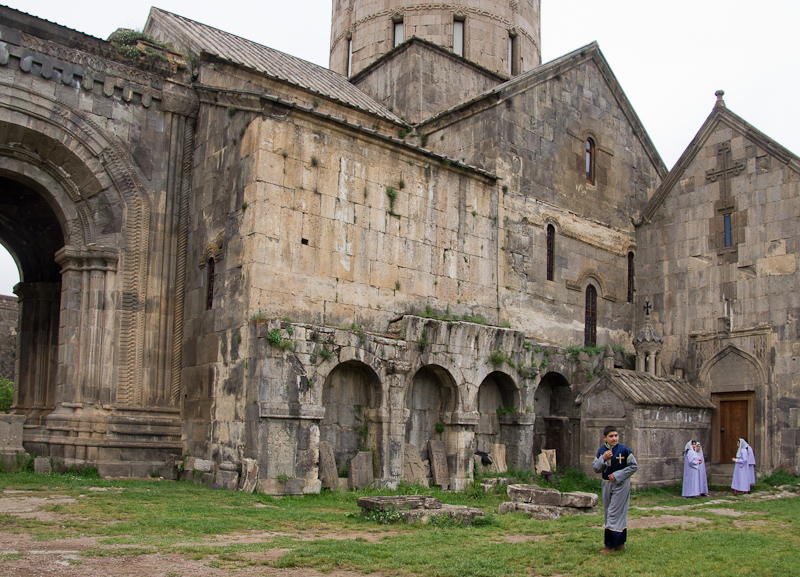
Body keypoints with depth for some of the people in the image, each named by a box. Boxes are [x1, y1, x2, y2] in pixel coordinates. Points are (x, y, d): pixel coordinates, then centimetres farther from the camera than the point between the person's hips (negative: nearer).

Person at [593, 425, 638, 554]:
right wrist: (603, 459, -17)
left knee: (615, 514, -7)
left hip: (620, 485, -6)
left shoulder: (623, 450, -11)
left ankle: (610, 545, -1)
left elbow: (634, 466, -7)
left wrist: (618, 475, -13)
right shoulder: (601, 451, 3)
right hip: (606, 484, 6)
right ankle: (620, 543, 25)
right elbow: (595, 468, 2)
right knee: (608, 513, 12)